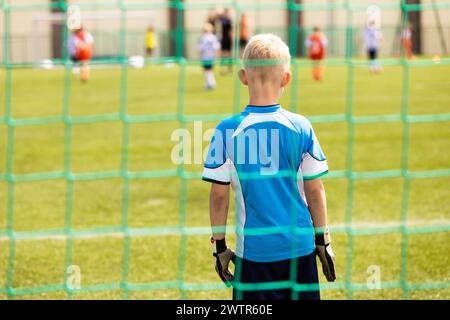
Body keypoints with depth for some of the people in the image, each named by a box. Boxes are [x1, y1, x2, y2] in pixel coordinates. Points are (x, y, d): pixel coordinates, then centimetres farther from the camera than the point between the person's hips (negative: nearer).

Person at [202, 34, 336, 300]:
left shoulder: (227, 131, -7)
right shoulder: (300, 127, -5)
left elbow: (219, 196, -3)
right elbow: (315, 191, 1)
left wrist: (219, 246, 8)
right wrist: (323, 241, 12)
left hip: (253, 249, -1)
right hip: (300, 247, 1)